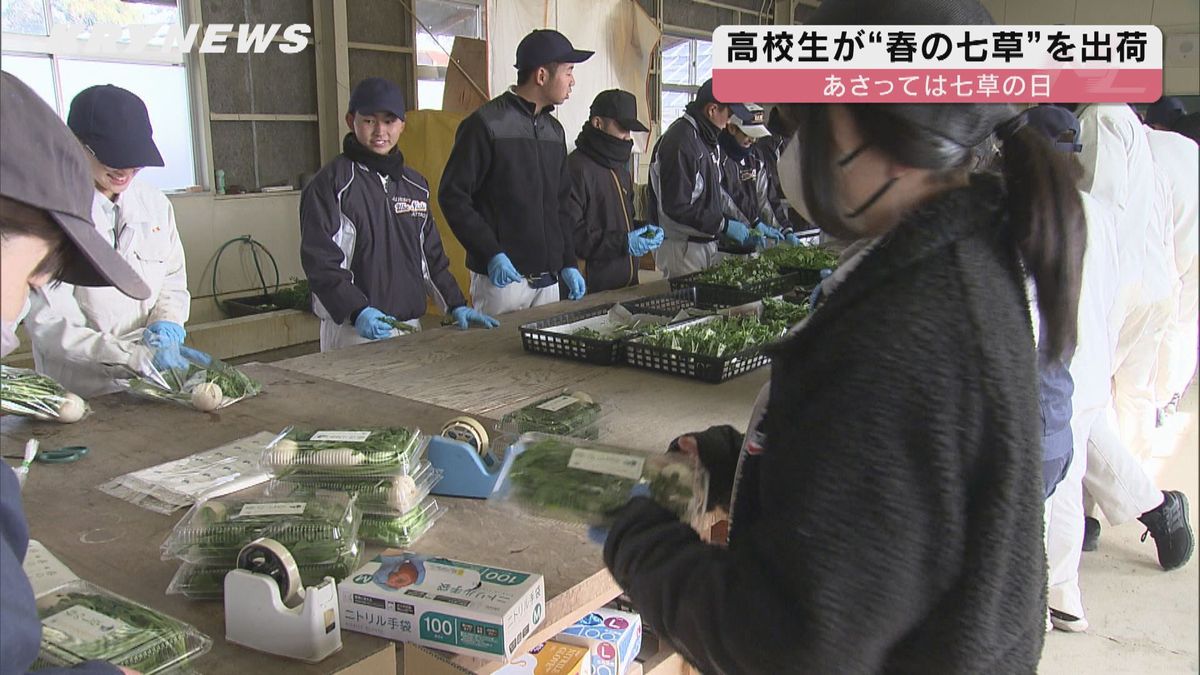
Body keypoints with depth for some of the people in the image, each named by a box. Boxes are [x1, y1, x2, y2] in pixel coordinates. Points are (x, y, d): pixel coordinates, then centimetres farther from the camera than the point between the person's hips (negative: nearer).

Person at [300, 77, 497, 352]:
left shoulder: (415, 185, 13)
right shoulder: (331, 183, -5)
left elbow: (432, 254, 18)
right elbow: (319, 260, -12)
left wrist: (456, 305, 9)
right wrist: (358, 312, -24)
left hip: (410, 325, 5)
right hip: (353, 331, -5)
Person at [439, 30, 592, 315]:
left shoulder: (554, 130, 14)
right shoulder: (487, 124, -8)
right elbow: (452, 195, -11)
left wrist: (568, 263, 12)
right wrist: (492, 254, -19)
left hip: (548, 280, 7)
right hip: (501, 278, -7)